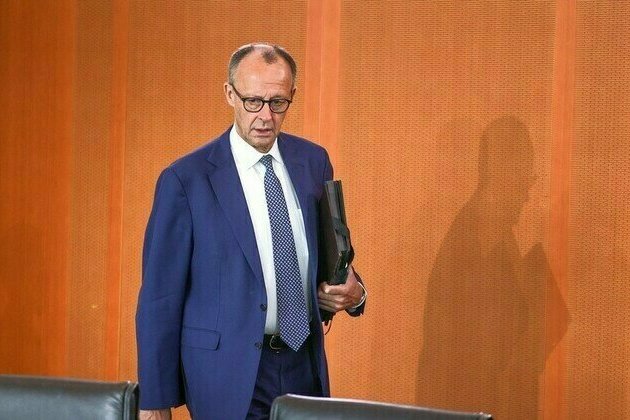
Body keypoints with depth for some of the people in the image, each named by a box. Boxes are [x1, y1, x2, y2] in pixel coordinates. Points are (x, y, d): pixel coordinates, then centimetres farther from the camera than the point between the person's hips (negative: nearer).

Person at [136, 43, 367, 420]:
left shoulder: (313, 161, 4)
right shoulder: (185, 180, -10)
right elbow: (160, 298, -8)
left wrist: (352, 292, -5)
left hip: (305, 366, 4)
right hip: (230, 375, -4)